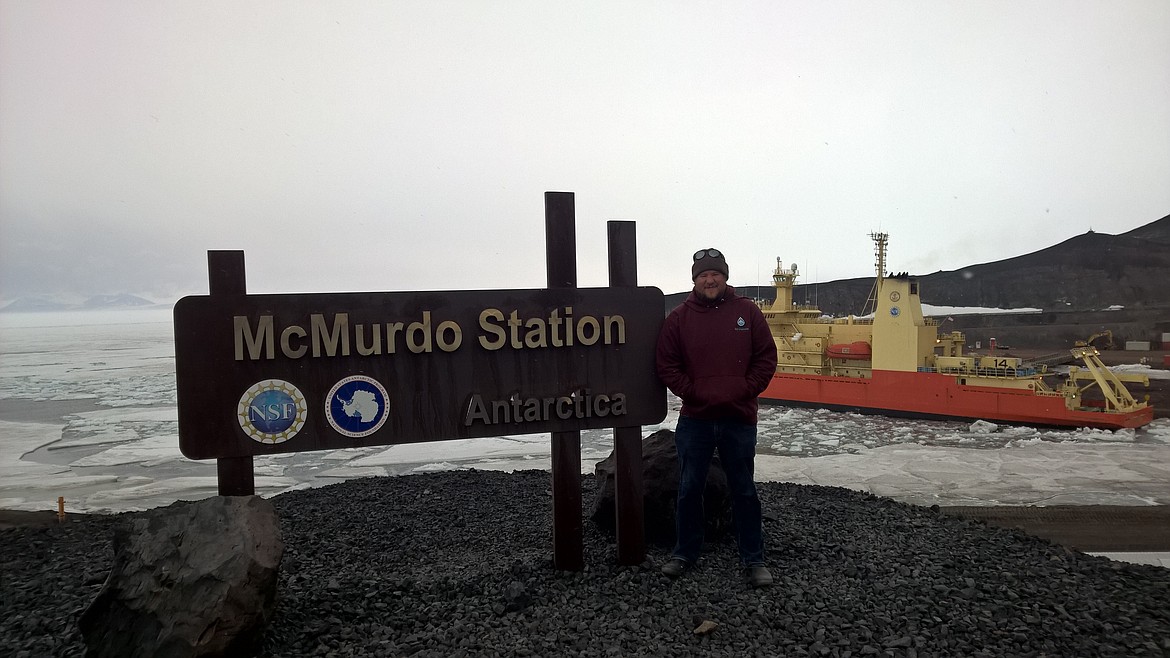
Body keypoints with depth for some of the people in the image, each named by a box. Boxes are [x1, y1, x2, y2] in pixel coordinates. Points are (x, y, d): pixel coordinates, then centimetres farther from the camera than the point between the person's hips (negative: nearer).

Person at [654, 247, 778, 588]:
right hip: (695, 419, 1)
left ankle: (753, 560, 21)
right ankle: (685, 553, 26)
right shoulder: (679, 317, 1)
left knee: (744, 490, 9)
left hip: (739, 418, 0)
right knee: (689, 489, 10)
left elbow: (766, 358, 2)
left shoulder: (747, 311, 2)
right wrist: (694, 393, -9)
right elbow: (666, 366, 0)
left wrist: (744, 390, -9)